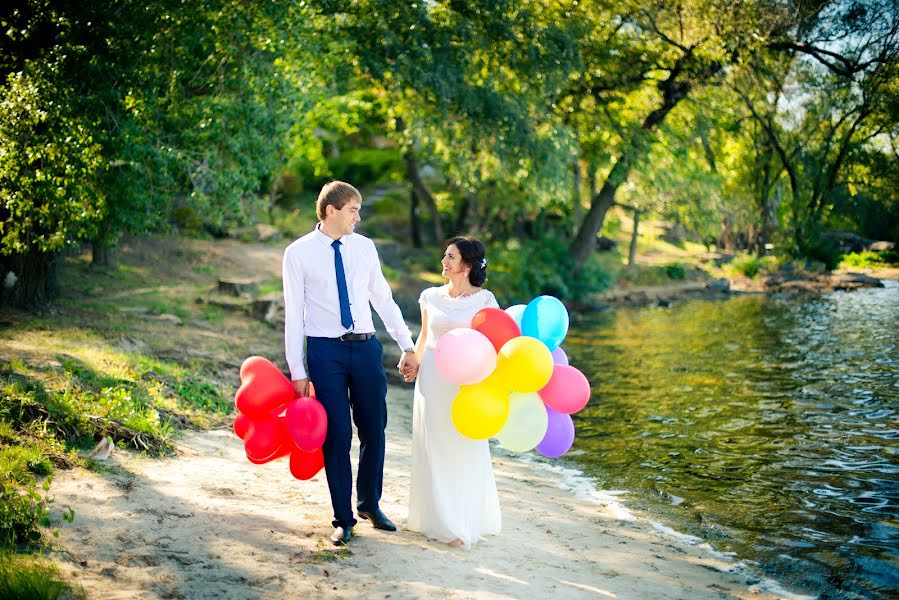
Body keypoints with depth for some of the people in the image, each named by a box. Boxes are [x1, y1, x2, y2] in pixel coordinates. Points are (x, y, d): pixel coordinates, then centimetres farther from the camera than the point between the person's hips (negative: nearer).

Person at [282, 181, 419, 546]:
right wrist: (297, 371, -6)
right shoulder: (298, 253, -3)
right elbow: (294, 314, -3)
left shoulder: (364, 247, 7)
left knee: (374, 430, 10)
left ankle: (370, 504, 32)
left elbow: (383, 298, 13)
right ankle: (343, 519, 17)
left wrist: (407, 346, 9)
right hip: (325, 351, -3)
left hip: (366, 347, 4)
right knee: (337, 436, 1)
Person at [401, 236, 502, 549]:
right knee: (432, 449, 8)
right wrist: (415, 363, 2)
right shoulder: (431, 297, 5)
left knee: (464, 450, 3)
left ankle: (462, 523, 17)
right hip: (432, 379, 3)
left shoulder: (483, 299, -4)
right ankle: (437, 518, 22)